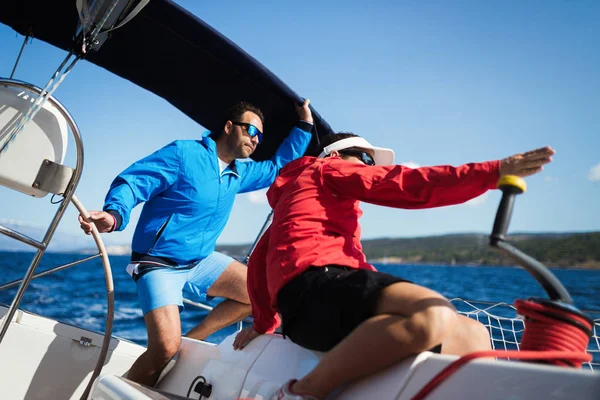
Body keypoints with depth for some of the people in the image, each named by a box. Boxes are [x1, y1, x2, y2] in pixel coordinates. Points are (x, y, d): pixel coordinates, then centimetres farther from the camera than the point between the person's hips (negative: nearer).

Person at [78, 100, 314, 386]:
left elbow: (279, 167, 21)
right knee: (166, 347, -23)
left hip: (201, 261, 7)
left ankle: (193, 339, 8)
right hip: (159, 263, -7)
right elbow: (131, 182, -20)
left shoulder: (239, 173, 8)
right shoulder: (184, 154, -14)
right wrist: (115, 214, -41)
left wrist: (304, 125, 13)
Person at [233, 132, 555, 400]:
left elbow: (260, 259, 36)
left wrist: (264, 323, 37)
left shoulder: (295, 199, 39)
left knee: (472, 334, 3)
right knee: (434, 314, -35)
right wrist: (495, 171, -5)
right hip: (315, 286, -9)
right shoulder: (327, 168, 13)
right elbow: (408, 184, -2)